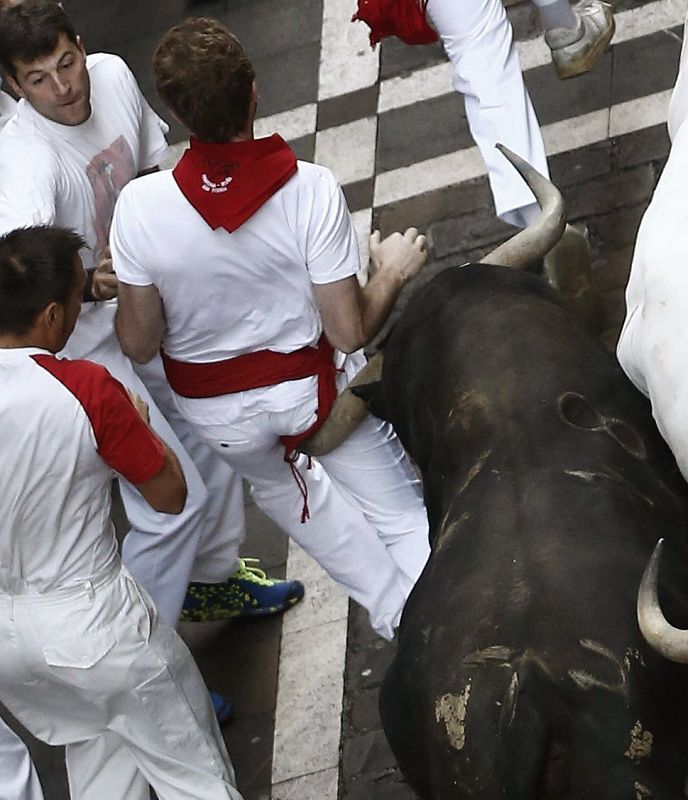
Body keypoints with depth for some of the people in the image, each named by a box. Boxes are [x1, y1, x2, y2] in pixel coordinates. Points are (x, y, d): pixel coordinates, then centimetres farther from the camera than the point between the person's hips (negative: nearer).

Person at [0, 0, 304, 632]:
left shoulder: (113, 76, -11)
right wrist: (88, 284, -66)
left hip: (143, 305, 8)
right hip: (84, 346, -8)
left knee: (214, 436, 24)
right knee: (176, 500, -9)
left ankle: (212, 580, 49)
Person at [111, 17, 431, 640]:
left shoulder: (140, 206, -27)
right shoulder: (311, 191, -28)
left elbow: (139, 345, -14)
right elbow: (349, 332, -21)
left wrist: (113, 284, 5)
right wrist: (393, 272, -2)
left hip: (216, 411, 2)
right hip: (311, 384, -2)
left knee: (280, 482, 33)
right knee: (402, 515, 17)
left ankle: (399, 614, 38)